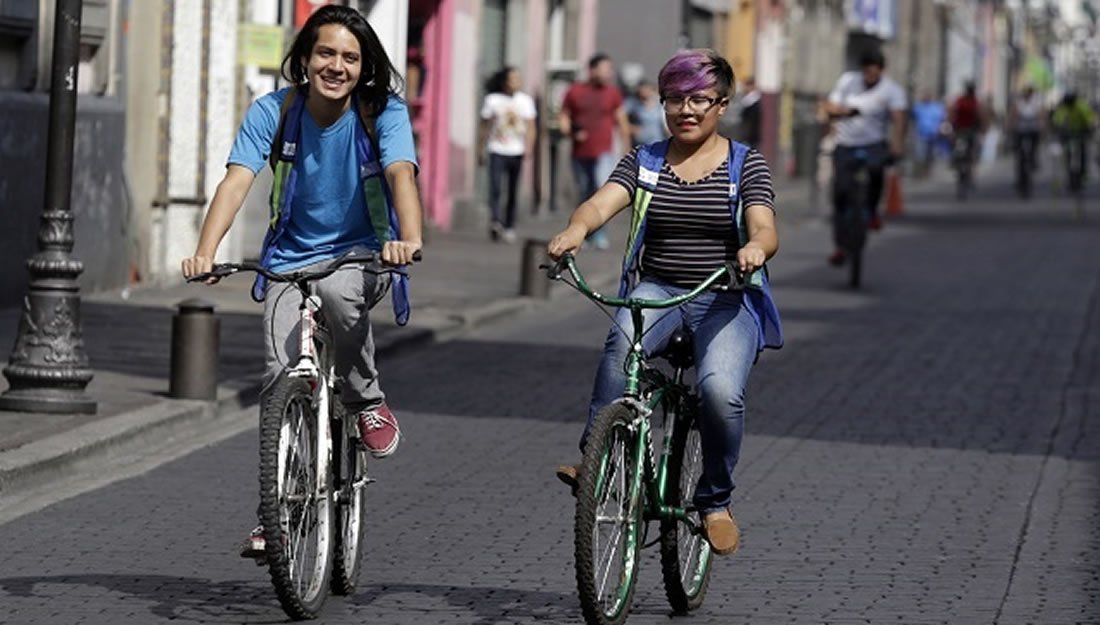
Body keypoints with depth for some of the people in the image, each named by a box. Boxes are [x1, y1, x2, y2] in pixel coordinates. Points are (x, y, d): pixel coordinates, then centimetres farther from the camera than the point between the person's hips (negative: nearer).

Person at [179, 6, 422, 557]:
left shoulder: (383, 112, -12)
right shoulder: (273, 112, -9)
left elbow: (401, 173, -28)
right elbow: (236, 180, -20)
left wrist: (409, 237, -49)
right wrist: (205, 253, -37)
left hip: (362, 256, -2)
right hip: (291, 257, 2)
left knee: (335, 290, -37)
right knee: (282, 373, -16)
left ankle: (367, 401, -10)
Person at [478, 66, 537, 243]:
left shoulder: (525, 100, 8)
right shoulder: (492, 100, 4)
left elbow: (530, 127, 3)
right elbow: (485, 126, 9)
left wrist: (529, 147, -12)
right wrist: (481, 149, 6)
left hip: (517, 153, 2)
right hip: (497, 151, -2)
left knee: (513, 192, 3)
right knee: (495, 187, -19)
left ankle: (509, 227, 12)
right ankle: (495, 221, -28)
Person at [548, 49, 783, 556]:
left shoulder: (746, 165, 4)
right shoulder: (645, 161, 9)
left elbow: (764, 229, -12)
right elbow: (602, 203, -8)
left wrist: (755, 248, -38)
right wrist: (576, 229, -32)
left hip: (727, 300, -1)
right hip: (657, 290, 2)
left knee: (721, 388, -28)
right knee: (623, 344, -35)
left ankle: (715, 501, -5)